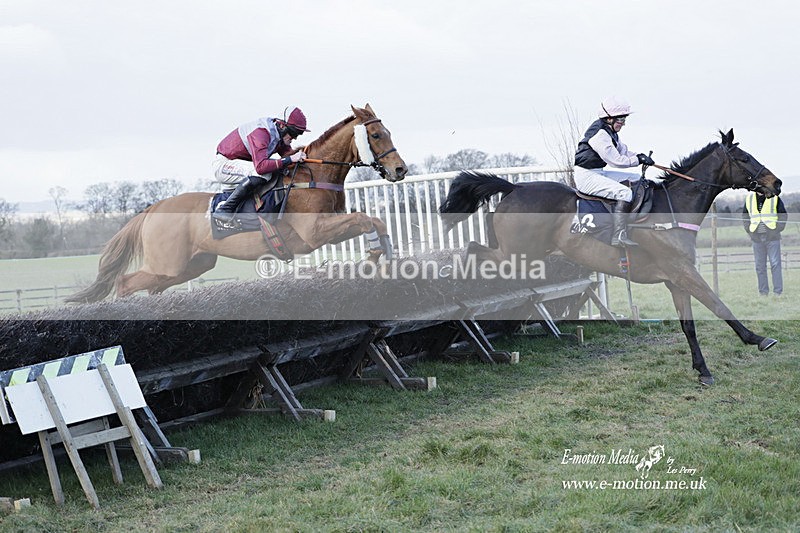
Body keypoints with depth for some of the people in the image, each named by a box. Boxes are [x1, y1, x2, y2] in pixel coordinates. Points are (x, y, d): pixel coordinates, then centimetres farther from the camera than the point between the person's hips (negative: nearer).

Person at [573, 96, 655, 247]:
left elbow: (624, 151, 17)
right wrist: (638, 160, -13)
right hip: (586, 176, -11)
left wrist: (640, 157, -2)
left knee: (636, 179, 13)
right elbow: (616, 160, -22)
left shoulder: (611, 133, 13)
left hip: (599, 172, 11)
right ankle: (619, 236, -31)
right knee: (624, 192, -25)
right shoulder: (599, 133, -20)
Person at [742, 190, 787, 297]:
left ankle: (778, 292, -1)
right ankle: (763, 292, 11)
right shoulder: (749, 198, 7)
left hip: (772, 237, -3)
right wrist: (749, 230, 7)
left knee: (775, 264, -5)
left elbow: (783, 215, 4)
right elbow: (745, 216, 17)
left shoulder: (774, 198, -1)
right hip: (757, 238, 3)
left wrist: (777, 229, -3)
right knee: (760, 266, 5)